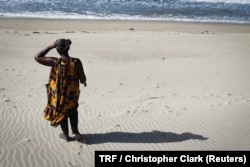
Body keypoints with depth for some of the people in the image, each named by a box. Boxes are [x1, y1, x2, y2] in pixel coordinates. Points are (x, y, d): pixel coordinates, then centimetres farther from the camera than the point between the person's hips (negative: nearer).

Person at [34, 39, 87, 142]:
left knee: (61, 112, 26)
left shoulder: (55, 62, -23)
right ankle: (75, 132, 28)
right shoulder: (76, 62, -20)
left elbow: (37, 57, -11)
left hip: (58, 94, -1)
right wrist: (83, 82, 11)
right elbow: (82, 79, -13)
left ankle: (65, 135, 41)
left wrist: (51, 46, -11)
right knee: (72, 110, 31)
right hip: (72, 94, 1)